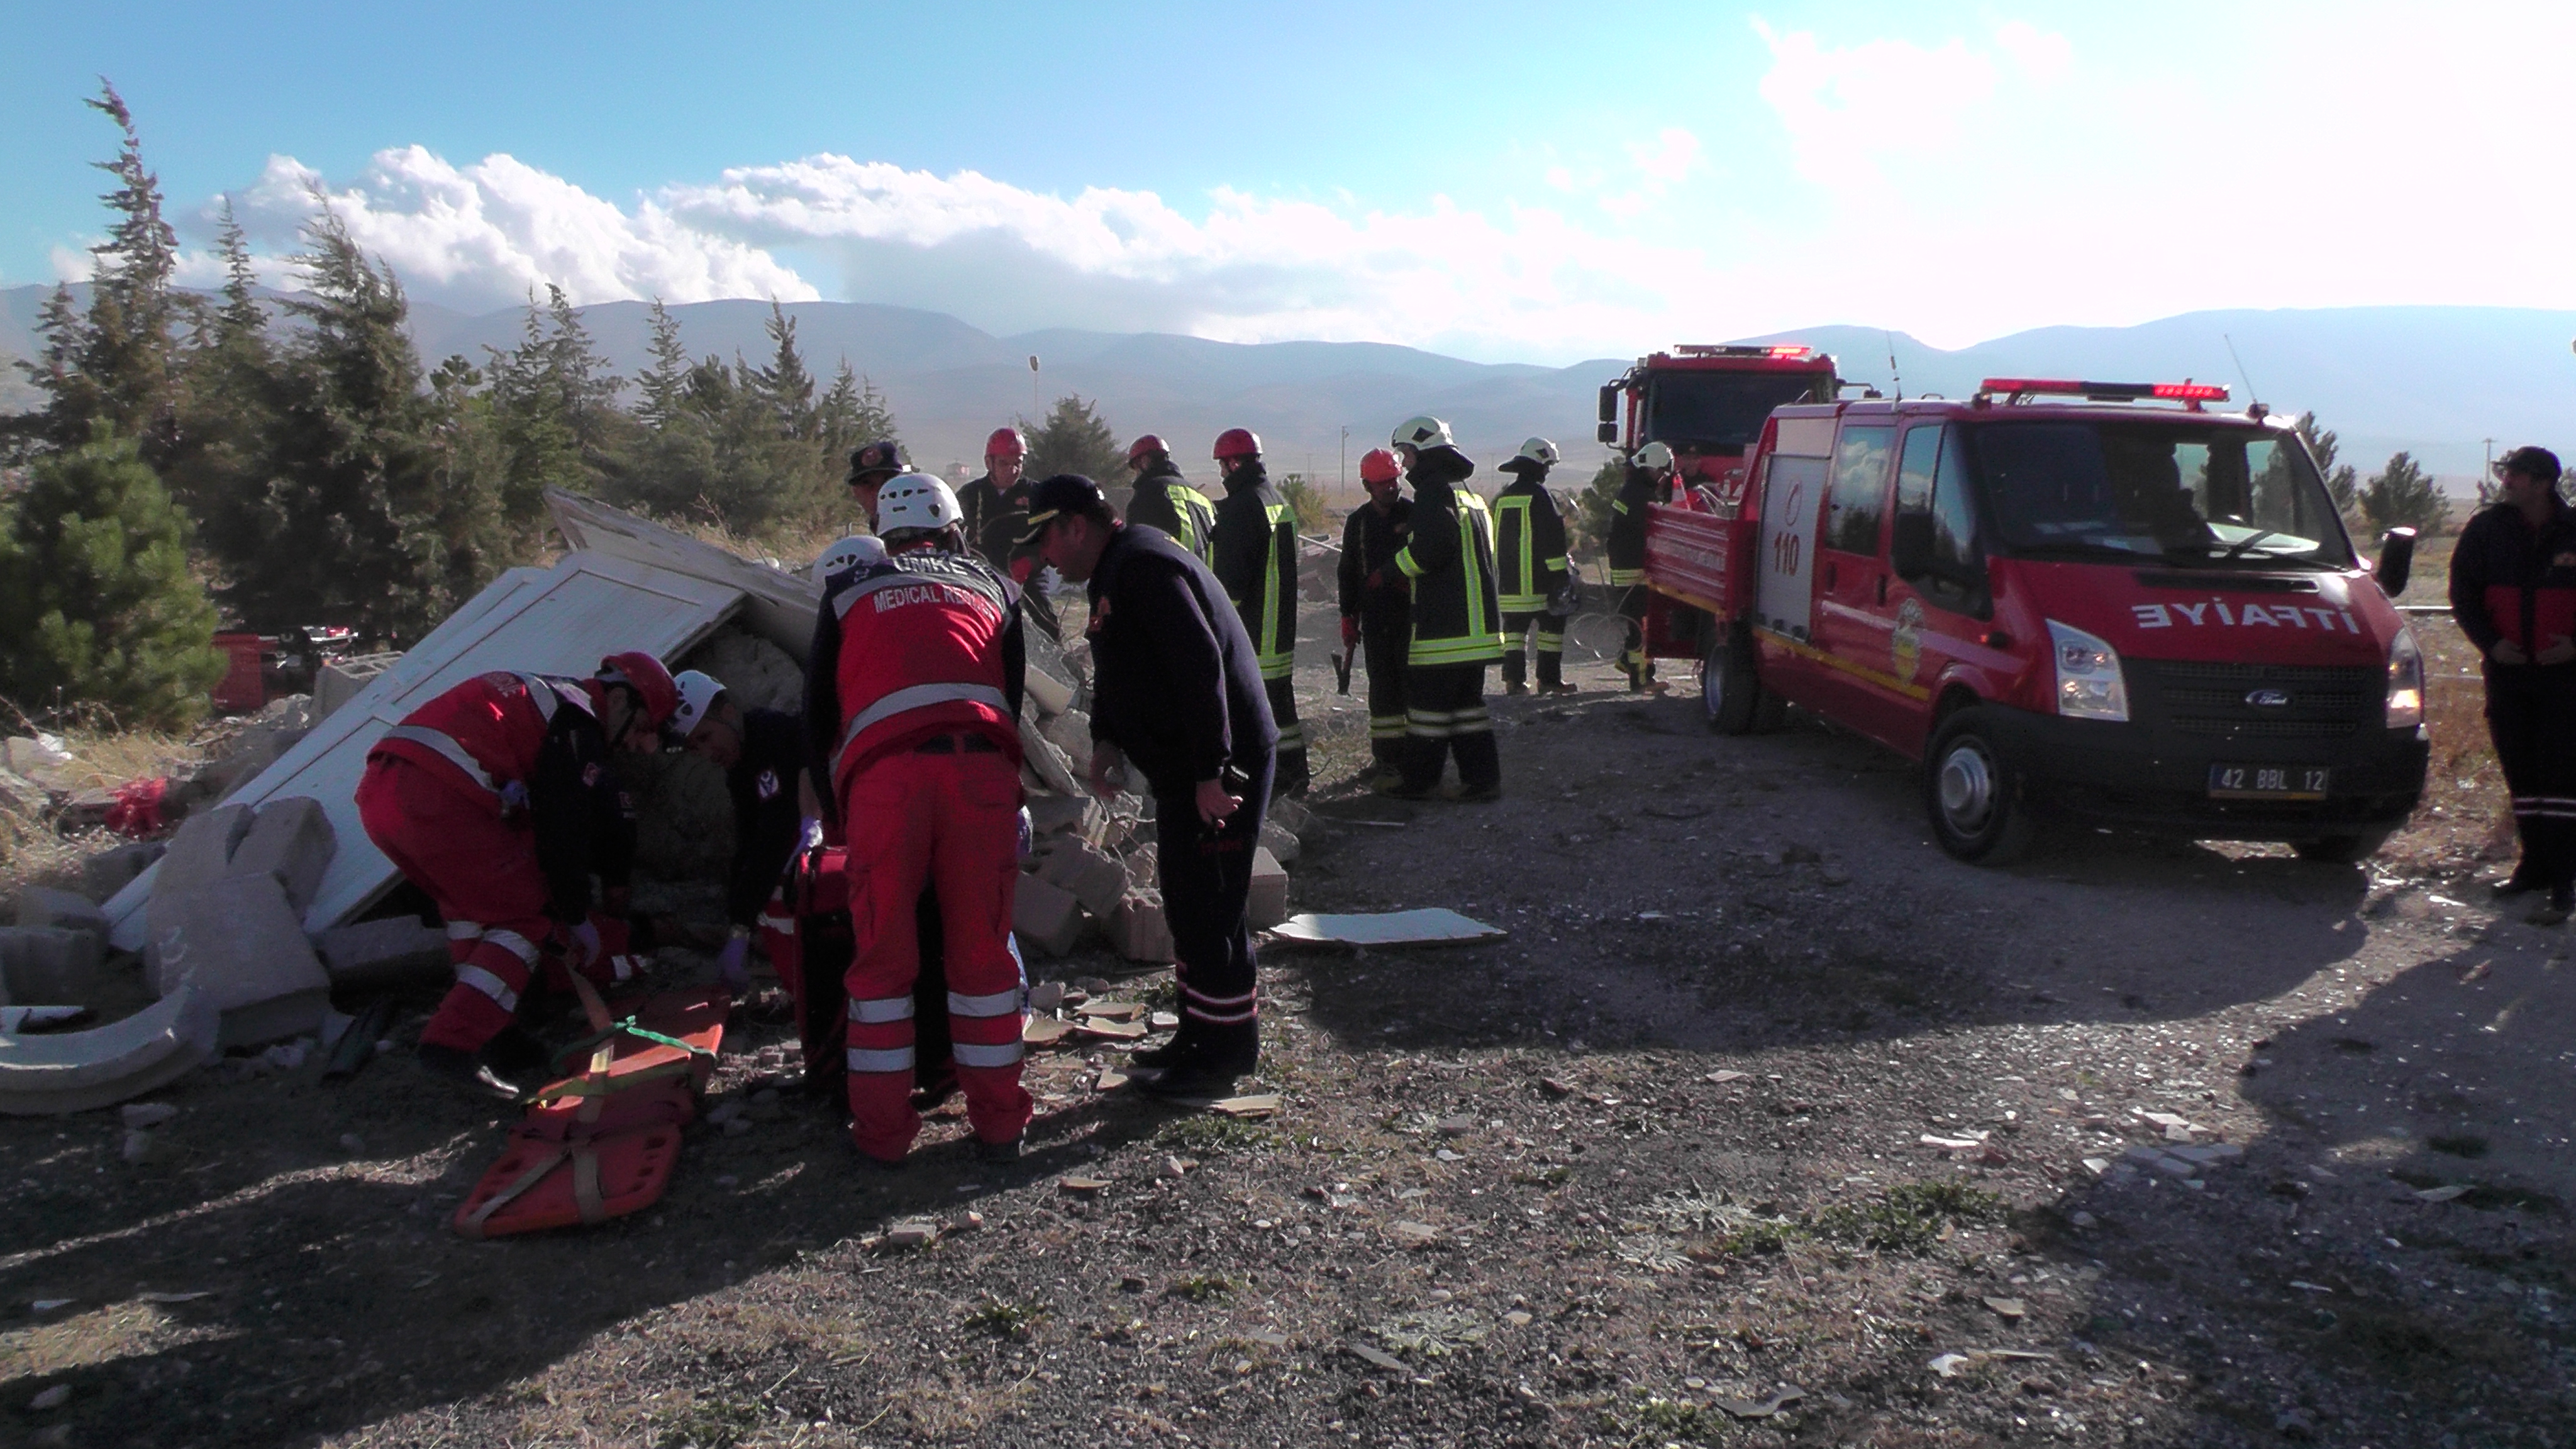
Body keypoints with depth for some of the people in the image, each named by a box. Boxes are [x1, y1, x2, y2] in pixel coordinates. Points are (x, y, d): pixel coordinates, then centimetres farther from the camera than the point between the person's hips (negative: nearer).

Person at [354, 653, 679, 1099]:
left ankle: (485, 1031, 20)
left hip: (377, 788, 10)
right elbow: (564, 831, -2)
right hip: (433, 800, -10)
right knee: (530, 915, -1)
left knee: (476, 903, 25)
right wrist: (578, 919, 9)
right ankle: (453, 1044, -10)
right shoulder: (577, 719, 2)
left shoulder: (544, 699, 31)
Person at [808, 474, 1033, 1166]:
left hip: (883, 770, -1)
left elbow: (818, 712, 27)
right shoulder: (993, 586, 28)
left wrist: (836, 804, 40)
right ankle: (998, 1124, 18)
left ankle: (882, 1133, 16)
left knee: (883, 954, 9)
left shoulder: (849, 593, 26)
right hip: (981, 764, 1)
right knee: (983, 947, 10)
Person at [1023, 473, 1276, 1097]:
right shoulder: (1116, 572, 16)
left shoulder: (1143, 566, -18)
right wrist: (1107, 738, 7)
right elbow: (1118, 671, 24)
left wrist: (1212, 771, -27)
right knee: (1187, 905, 18)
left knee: (1210, 910, -4)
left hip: (1220, 770, -11)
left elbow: (1200, 665, -26)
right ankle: (1200, 1033, 30)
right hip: (1183, 769, 11)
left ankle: (1227, 1051, 7)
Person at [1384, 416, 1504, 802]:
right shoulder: (1468, 493, 20)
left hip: (1443, 626, -9)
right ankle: (1483, 777, 12)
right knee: (1467, 703, 13)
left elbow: (1431, 548, -24)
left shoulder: (1435, 490, -11)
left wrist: (1393, 568, -8)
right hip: (1476, 623, 9)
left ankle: (1419, 781, 5)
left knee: (1428, 701, -1)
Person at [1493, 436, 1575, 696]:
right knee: (1551, 624, 1)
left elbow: (1496, 540, 20)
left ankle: (1513, 679, 3)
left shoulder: (1503, 497, 13)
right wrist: (1561, 572, -12)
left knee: (1514, 627, 8)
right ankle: (1549, 679, -1)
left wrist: (1497, 573, 26)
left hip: (1508, 581, 7)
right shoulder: (1539, 495, -9)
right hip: (1539, 581, -7)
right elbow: (1553, 537, -14)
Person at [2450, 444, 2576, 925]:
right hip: (2506, 669, 3)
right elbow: (2463, 592, 6)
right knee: (2520, 772, 9)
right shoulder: (2487, 528, 2)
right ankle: (2534, 864, 20)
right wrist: (2489, 641, -7)